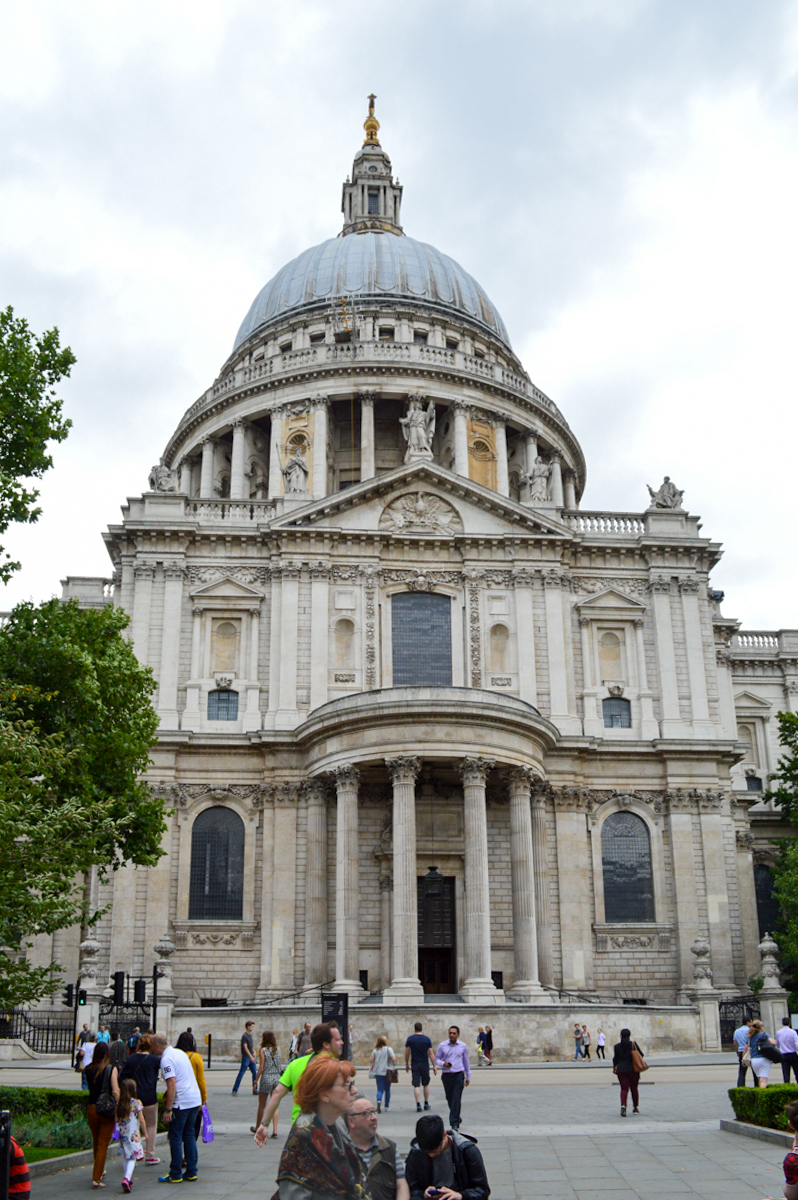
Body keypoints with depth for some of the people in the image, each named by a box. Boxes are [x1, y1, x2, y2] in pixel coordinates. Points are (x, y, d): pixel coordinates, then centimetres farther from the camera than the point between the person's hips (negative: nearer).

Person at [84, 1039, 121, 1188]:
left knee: (96, 1142, 22)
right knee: (103, 1144, 4)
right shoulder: (111, 1069, -12)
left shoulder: (88, 1070, -3)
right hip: (107, 1110, -4)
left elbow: (89, 1087, 9)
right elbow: (115, 1091, -16)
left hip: (91, 1109, 4)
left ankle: (99, 1171, 38)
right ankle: (97, 1178, 0)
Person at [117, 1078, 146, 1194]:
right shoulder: (137, 1102, -8)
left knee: (126, 1158, 16)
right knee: (132, 1158, -3)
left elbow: (117, 1120, 5)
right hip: (134, 1135, -4)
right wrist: (145, 1132, 5)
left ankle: (127, 1180, 15)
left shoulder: (119, 1104, 2)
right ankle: (127, 1178, -22)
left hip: (122, 1135, 4)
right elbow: (141, 1120, -6)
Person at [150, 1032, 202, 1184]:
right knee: (189, 1136, 14)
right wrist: (167, 1096, 32)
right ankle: (191, 1173, 16)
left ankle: (175, 1175, 6)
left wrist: (168, 1109, -20)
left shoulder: (166, 1059, -13)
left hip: (181, 1102, -8)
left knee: (175, 1137, 2)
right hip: (195, 1099, 8)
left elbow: (172, 1085, -21)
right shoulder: (180, 1052, 14)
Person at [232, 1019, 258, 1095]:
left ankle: (255, 1090, 15)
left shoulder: (250, 1034, 12)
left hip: (251, 1057, 8)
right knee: (241, 1074, -5)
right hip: (246, 1057, -8)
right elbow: (245, 1047, -19)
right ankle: (234, 1090, 1)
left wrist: (254, 1052, 11)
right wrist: (251, 1057, -23)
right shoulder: (244, 1036, -14)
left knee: (255, 1073, 8)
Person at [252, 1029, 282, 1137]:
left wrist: (256, 1081, -4)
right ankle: (274, 1130, -3)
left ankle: (257, 1128, 27)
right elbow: (278, 1066, 7)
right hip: (277, 1078, 4)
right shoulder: (277, 1050, 4)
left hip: (266, 1078, -4)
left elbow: (261, 1068, -11)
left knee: (261, 1105, 11)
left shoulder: (263, 1051, -9)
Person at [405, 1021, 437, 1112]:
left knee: (416, 1085, 0)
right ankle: (426, 1104, 23)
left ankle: (418, 1104, -9)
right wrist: (434, 1066, 2)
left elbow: (407, 1053, -2)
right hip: (425, 1064, 1)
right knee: (426, 1084, 17)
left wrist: (407, 1064, 10)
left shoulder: (410, 1039, -3)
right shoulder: (427, 1039, -2)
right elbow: (431, 1054, -3)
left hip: (415, 1065, -1)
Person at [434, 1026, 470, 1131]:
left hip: (458, 1075, -1)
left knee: (456, 1099, -10)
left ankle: (455, 1123, -7)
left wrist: (468, 1076, 17)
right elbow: (437, 1059, 9)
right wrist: (443, 1064, -12)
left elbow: (466, 1061, 14)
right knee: (449, 1099, 8)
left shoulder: (463, 1046, 4)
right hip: (446, 1075, 1)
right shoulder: (442, 1046, 2)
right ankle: (457, 1118, 31)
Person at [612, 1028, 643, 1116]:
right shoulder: (633, 1044, -3)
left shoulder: (617, 1046, -1)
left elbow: (615, 1059, 3)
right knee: (634, 1089, 14)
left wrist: (614, 1067, 19)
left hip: (621, 1070, 0)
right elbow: (641, 1054, 1)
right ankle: (635, 1108, 20)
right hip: (633, 1069, 0)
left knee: (624, 1089, -1)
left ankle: (623, 1105, -25)